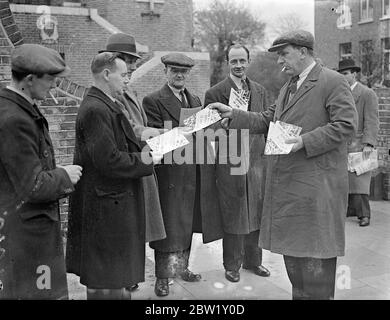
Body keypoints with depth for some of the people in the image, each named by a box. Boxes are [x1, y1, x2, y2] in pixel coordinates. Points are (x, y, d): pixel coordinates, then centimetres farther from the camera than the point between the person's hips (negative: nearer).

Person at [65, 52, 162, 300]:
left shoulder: (105, 105, 13)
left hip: (116, 199, 10)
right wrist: (145, 161, -14)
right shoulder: (96, 110, -20)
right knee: (105, 280, 4)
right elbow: (108, 160, -25)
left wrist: (142, 153, 2)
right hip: (107, 203, -10)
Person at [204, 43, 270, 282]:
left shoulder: (260, 91, 11)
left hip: (257, 160, 5)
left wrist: (267, 152, 9)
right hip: (230, 162, -4)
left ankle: (253, 260, 29)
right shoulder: (215, 93, -5)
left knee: (256, 213, 13)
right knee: (233, 216, 4)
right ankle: (232, 265, 20)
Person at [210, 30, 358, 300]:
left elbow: (346, 124, -15)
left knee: (315, 253, -1)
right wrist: (233, 114, 5)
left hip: (316, 185, -8)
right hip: (287, 184, 9)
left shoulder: (333, 82, -8)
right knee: (291, 247, 17)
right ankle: (300, 293, 32)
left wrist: (305, 141, -21)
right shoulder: (288, 87, 19)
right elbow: (266, 121, 16)